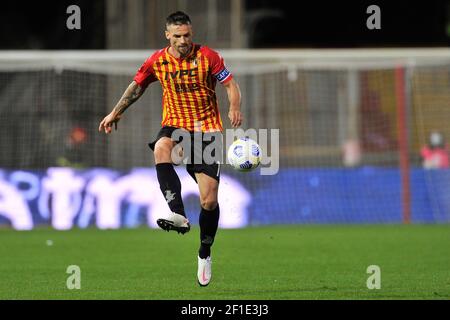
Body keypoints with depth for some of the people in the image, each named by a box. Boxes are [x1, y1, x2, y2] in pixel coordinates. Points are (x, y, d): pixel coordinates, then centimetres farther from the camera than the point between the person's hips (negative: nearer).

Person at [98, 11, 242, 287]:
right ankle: (179, 215, -47)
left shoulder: (208, 57, -6)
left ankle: (205, 253, 19)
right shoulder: (157, 62, 1)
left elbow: (231, 84, -3)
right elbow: (137, 86, 16)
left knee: (209, 201, -6)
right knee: (161, 148, -38)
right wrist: (116, 113, 19)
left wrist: (235, 108, -23)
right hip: (175, 125, 1)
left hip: (207, 130, -1)